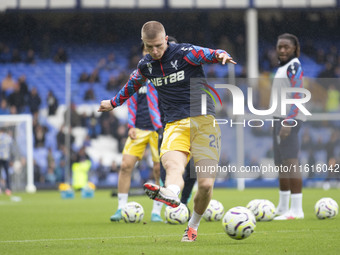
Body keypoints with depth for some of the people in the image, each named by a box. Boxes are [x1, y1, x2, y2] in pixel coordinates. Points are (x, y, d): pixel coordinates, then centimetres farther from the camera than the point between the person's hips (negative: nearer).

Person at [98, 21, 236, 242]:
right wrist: (114, 103, 48)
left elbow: (214, 55, -5)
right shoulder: (146, 65, 13)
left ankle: (193, 226, 11)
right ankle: (171, 194, -65)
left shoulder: (185, 53, -2)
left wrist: (222, 56, -30)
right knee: (173, 165, -32)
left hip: (203, 121, -3)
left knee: (206, 184, -13)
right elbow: (133, 85, 33)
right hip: (175, 124, 3)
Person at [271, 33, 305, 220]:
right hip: (280, 119, 10)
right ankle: (283, 207, 26)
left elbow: (297, 96, -17)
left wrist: (289, 122, -24)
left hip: (289, 119, -10)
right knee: (280, 164, 15)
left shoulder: (294, 66, -9)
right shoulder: (282, 67, 20)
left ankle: (296, 209, -18)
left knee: (290, 161, -15)